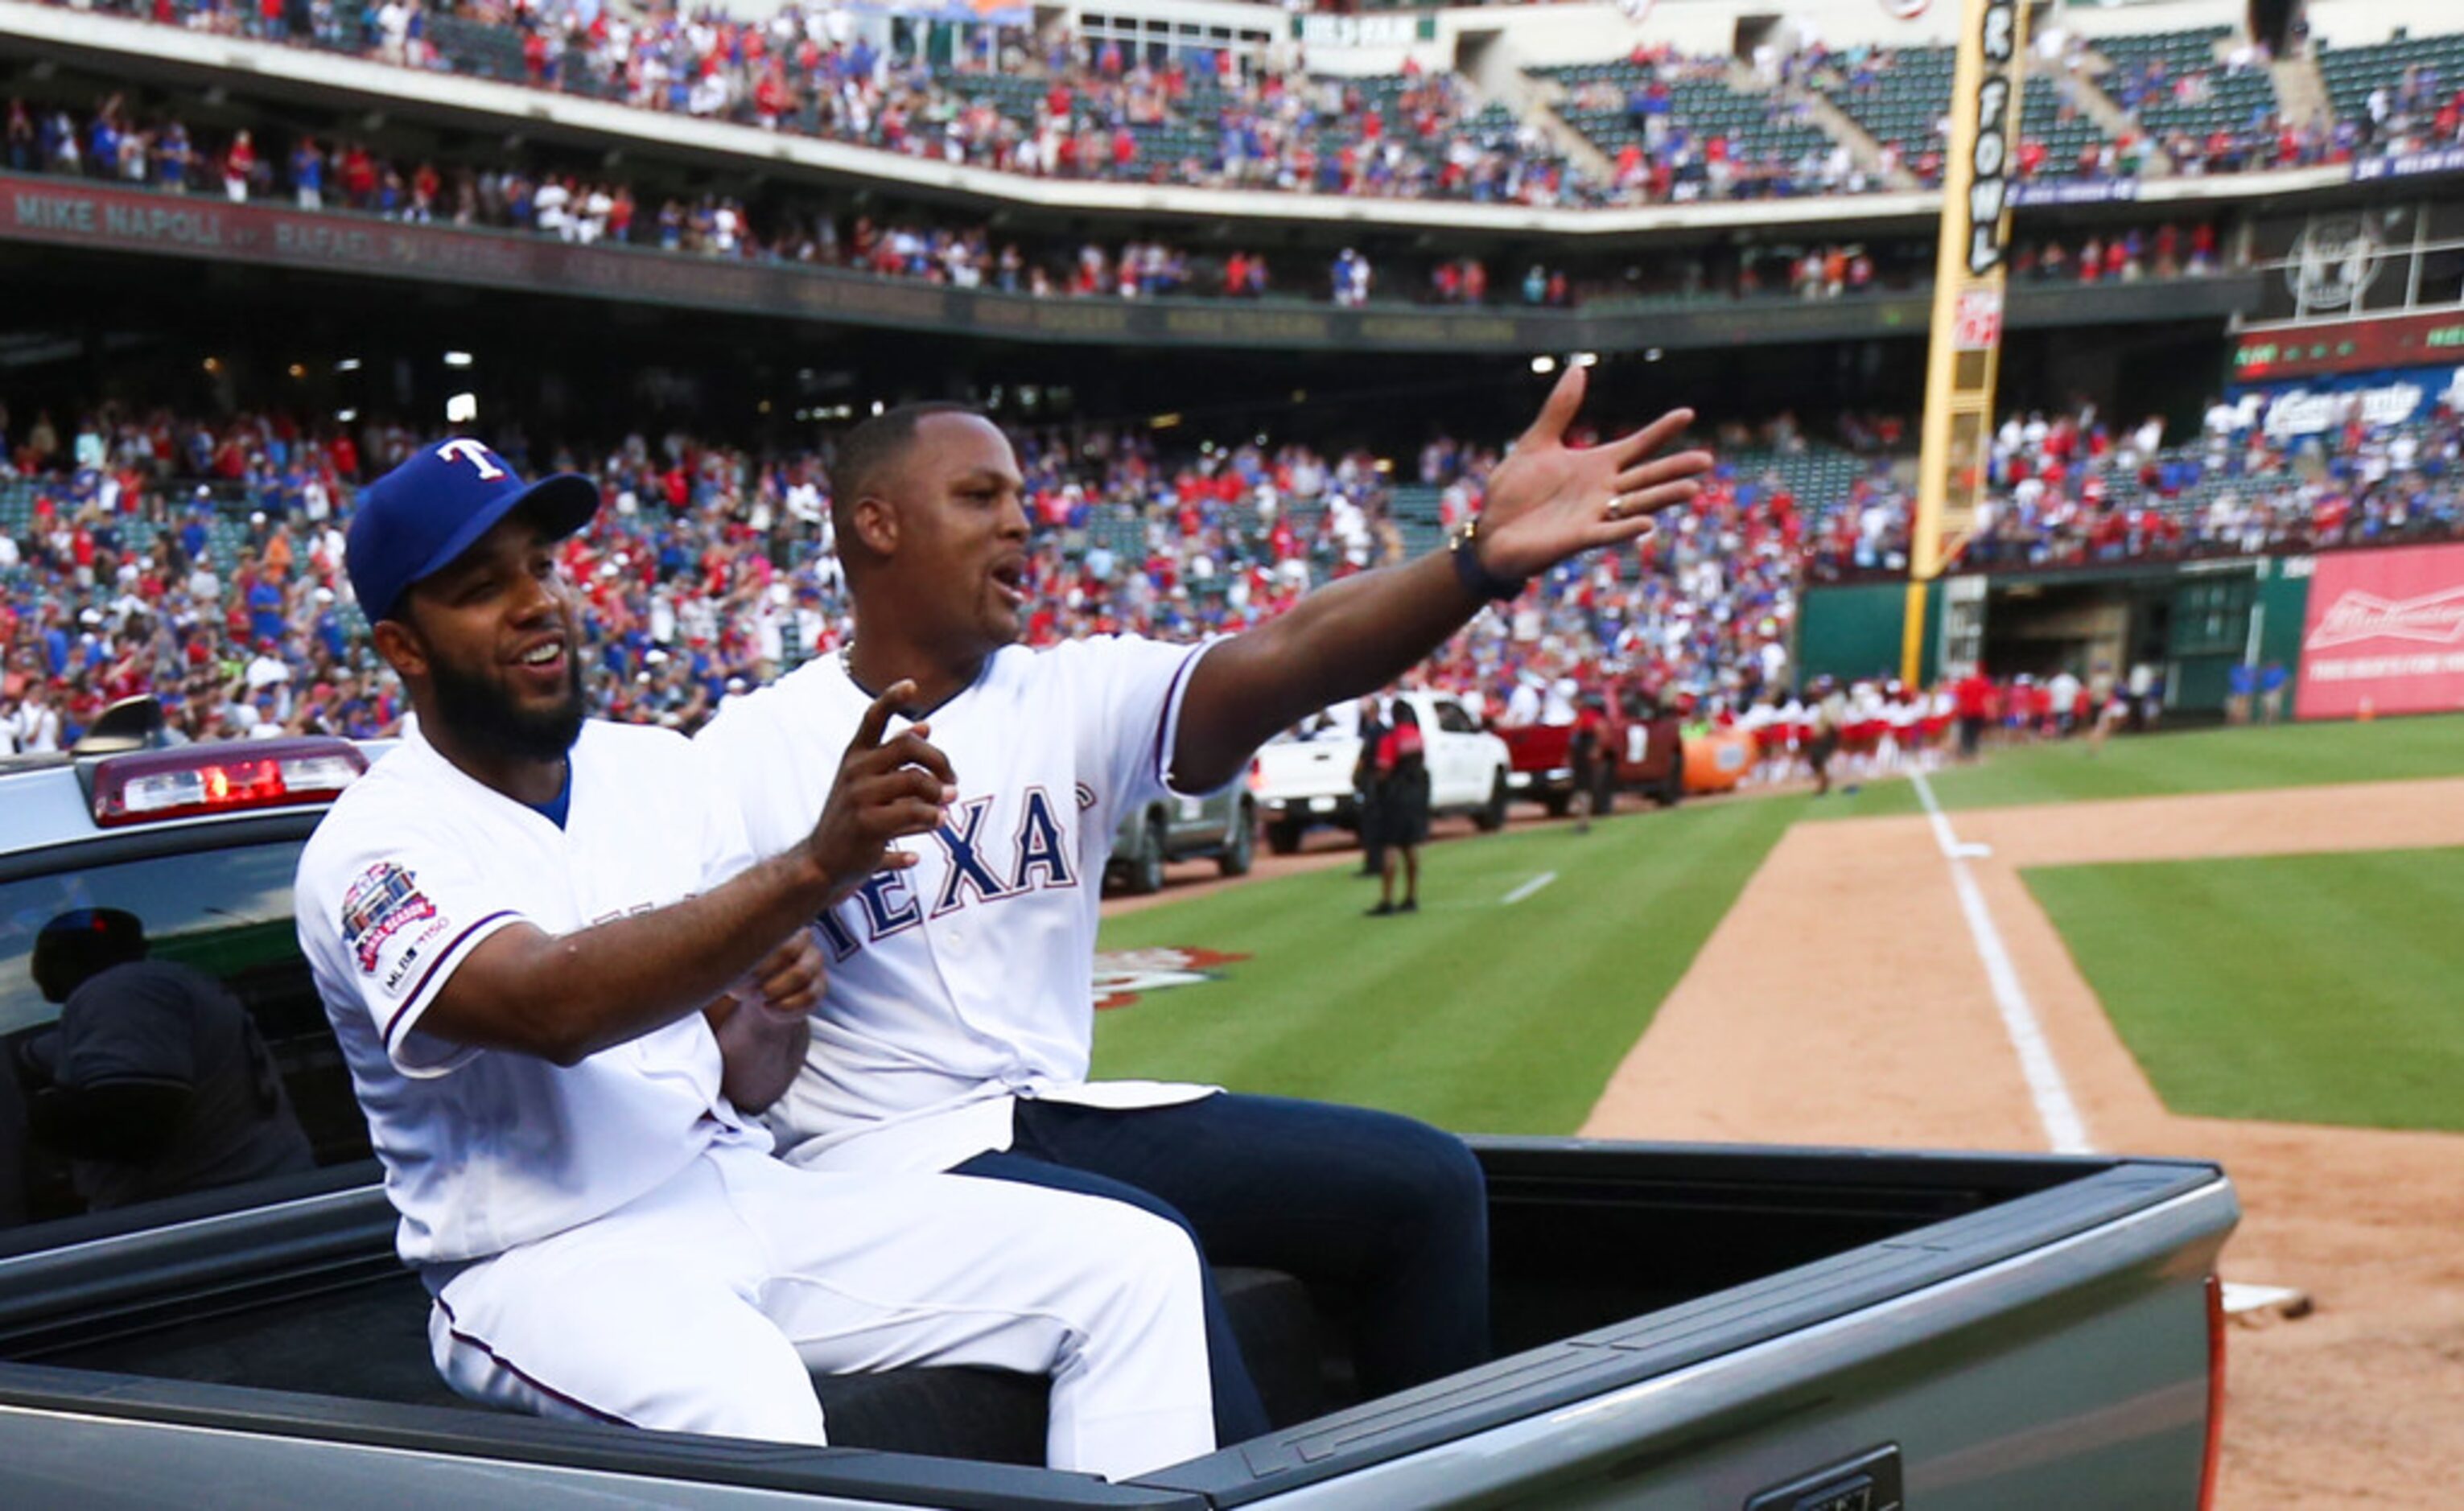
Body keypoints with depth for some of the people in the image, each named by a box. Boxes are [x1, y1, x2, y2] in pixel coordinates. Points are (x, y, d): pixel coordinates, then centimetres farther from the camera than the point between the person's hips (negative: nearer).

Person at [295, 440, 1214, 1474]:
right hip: (548, 1263, -6)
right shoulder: (370, 849, -9)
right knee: (742, 1405, -40)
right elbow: (552, 1007, -31)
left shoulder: (662, 770, 10)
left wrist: (771, 1021, -11)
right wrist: (811, 866, -39)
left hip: (743, 1193, 6)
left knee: (1131, 1265, -9)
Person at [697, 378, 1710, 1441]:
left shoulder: (1076, 696, 4)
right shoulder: (749, 757, -5)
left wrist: (1483, 559, -34)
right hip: (889, 1155, -6)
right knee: (1143, 1246, -34)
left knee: (1422, 1182, -3)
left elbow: (1280, 662, -16)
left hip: (1064, 1113, 6)